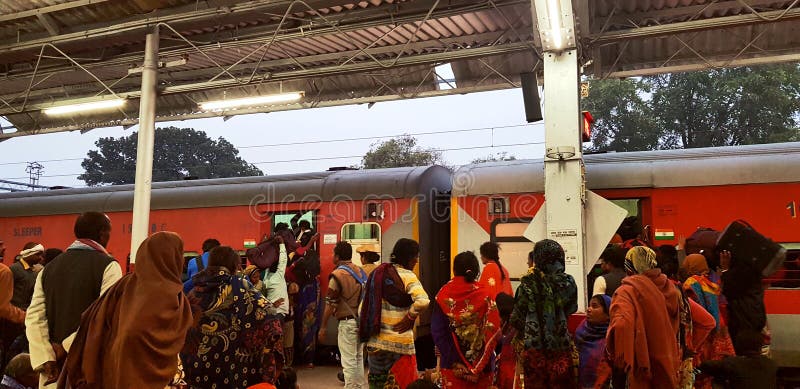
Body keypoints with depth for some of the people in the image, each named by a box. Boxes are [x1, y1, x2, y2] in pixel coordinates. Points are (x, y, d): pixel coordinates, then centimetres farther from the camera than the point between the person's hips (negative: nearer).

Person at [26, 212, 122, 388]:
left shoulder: (49, 268, 8)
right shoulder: (108, 266, -10)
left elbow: (34, 317, 0)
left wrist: (46, 359, -7)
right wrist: (67, 346, -12)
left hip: (54, 370, 5)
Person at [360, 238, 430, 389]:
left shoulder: (377, 273, 8)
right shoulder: (406, 276, -12)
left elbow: (364, 307, 12)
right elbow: (423, 301, -29)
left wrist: (366, 332, 16)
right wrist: (410, 317, -13)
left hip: (376, 341, 7)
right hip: (400, 341, -6)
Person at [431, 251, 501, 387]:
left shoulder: (444, 293, -7)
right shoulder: (485, 293, -9)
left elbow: (437, 331, -8)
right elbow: (494, 329, -10)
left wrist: (452, 359, -4)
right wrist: (484, 360, 1)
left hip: (452, 362, 1)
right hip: (481, 362, 0)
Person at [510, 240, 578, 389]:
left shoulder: (529, 283, -8)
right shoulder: (568, 282, -2)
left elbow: (517, 316, -4)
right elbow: (571, 309, 10)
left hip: (534, 345, -1)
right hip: (561, 346, 2)